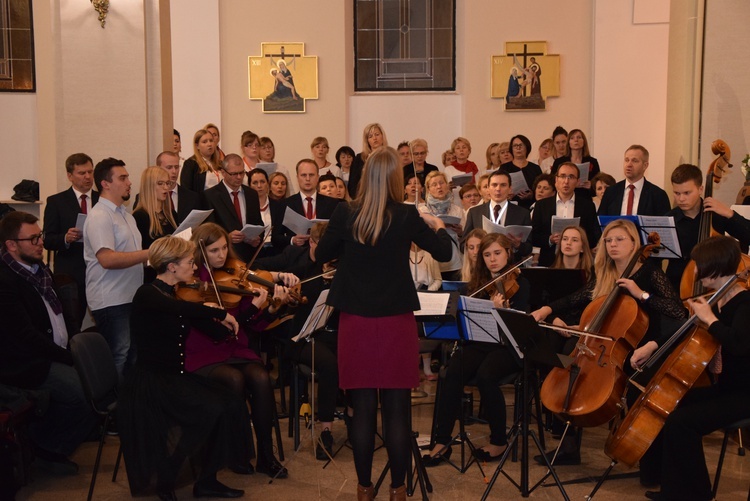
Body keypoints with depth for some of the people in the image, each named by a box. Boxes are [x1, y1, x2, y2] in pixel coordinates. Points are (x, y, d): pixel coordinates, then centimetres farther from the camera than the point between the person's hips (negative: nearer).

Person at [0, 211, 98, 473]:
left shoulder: (38, 267, 9)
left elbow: (60, 309, 18)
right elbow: (26, 336, -23)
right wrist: (72, 358, -19)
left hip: (59, 351, 9)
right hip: (26, 363, -9)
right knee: (87, 392, -22)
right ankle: (47, 445, 4)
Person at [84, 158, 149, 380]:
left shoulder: (124, 214, 17)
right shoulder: (99, 216, -13)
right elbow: (107, 259, -25)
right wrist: (148, 253, -23)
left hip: (131, 296, 9)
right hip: (111, 301, -9)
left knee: (133, 356, 13)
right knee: (117, 358, -5)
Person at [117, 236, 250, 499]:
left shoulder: (181, 296, 10)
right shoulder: (147, 295, -13)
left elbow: (218, 334, 5)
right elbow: (181, 309, -36)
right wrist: (221, 313, -28)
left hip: (177, 376, 8)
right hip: (150, 381, -7)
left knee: (232, 404, -13)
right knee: (211, 409, -26)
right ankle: (165, 479, -5)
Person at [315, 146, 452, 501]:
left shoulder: (345, 213, -4)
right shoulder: (406, 216, -7)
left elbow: (322, 255, 9)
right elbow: (444, 253, 5)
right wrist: (437, 225, 23)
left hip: (356, 322, 1)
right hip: (396, 322, -1)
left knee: (363, 410, 8)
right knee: (397, 411, 6)